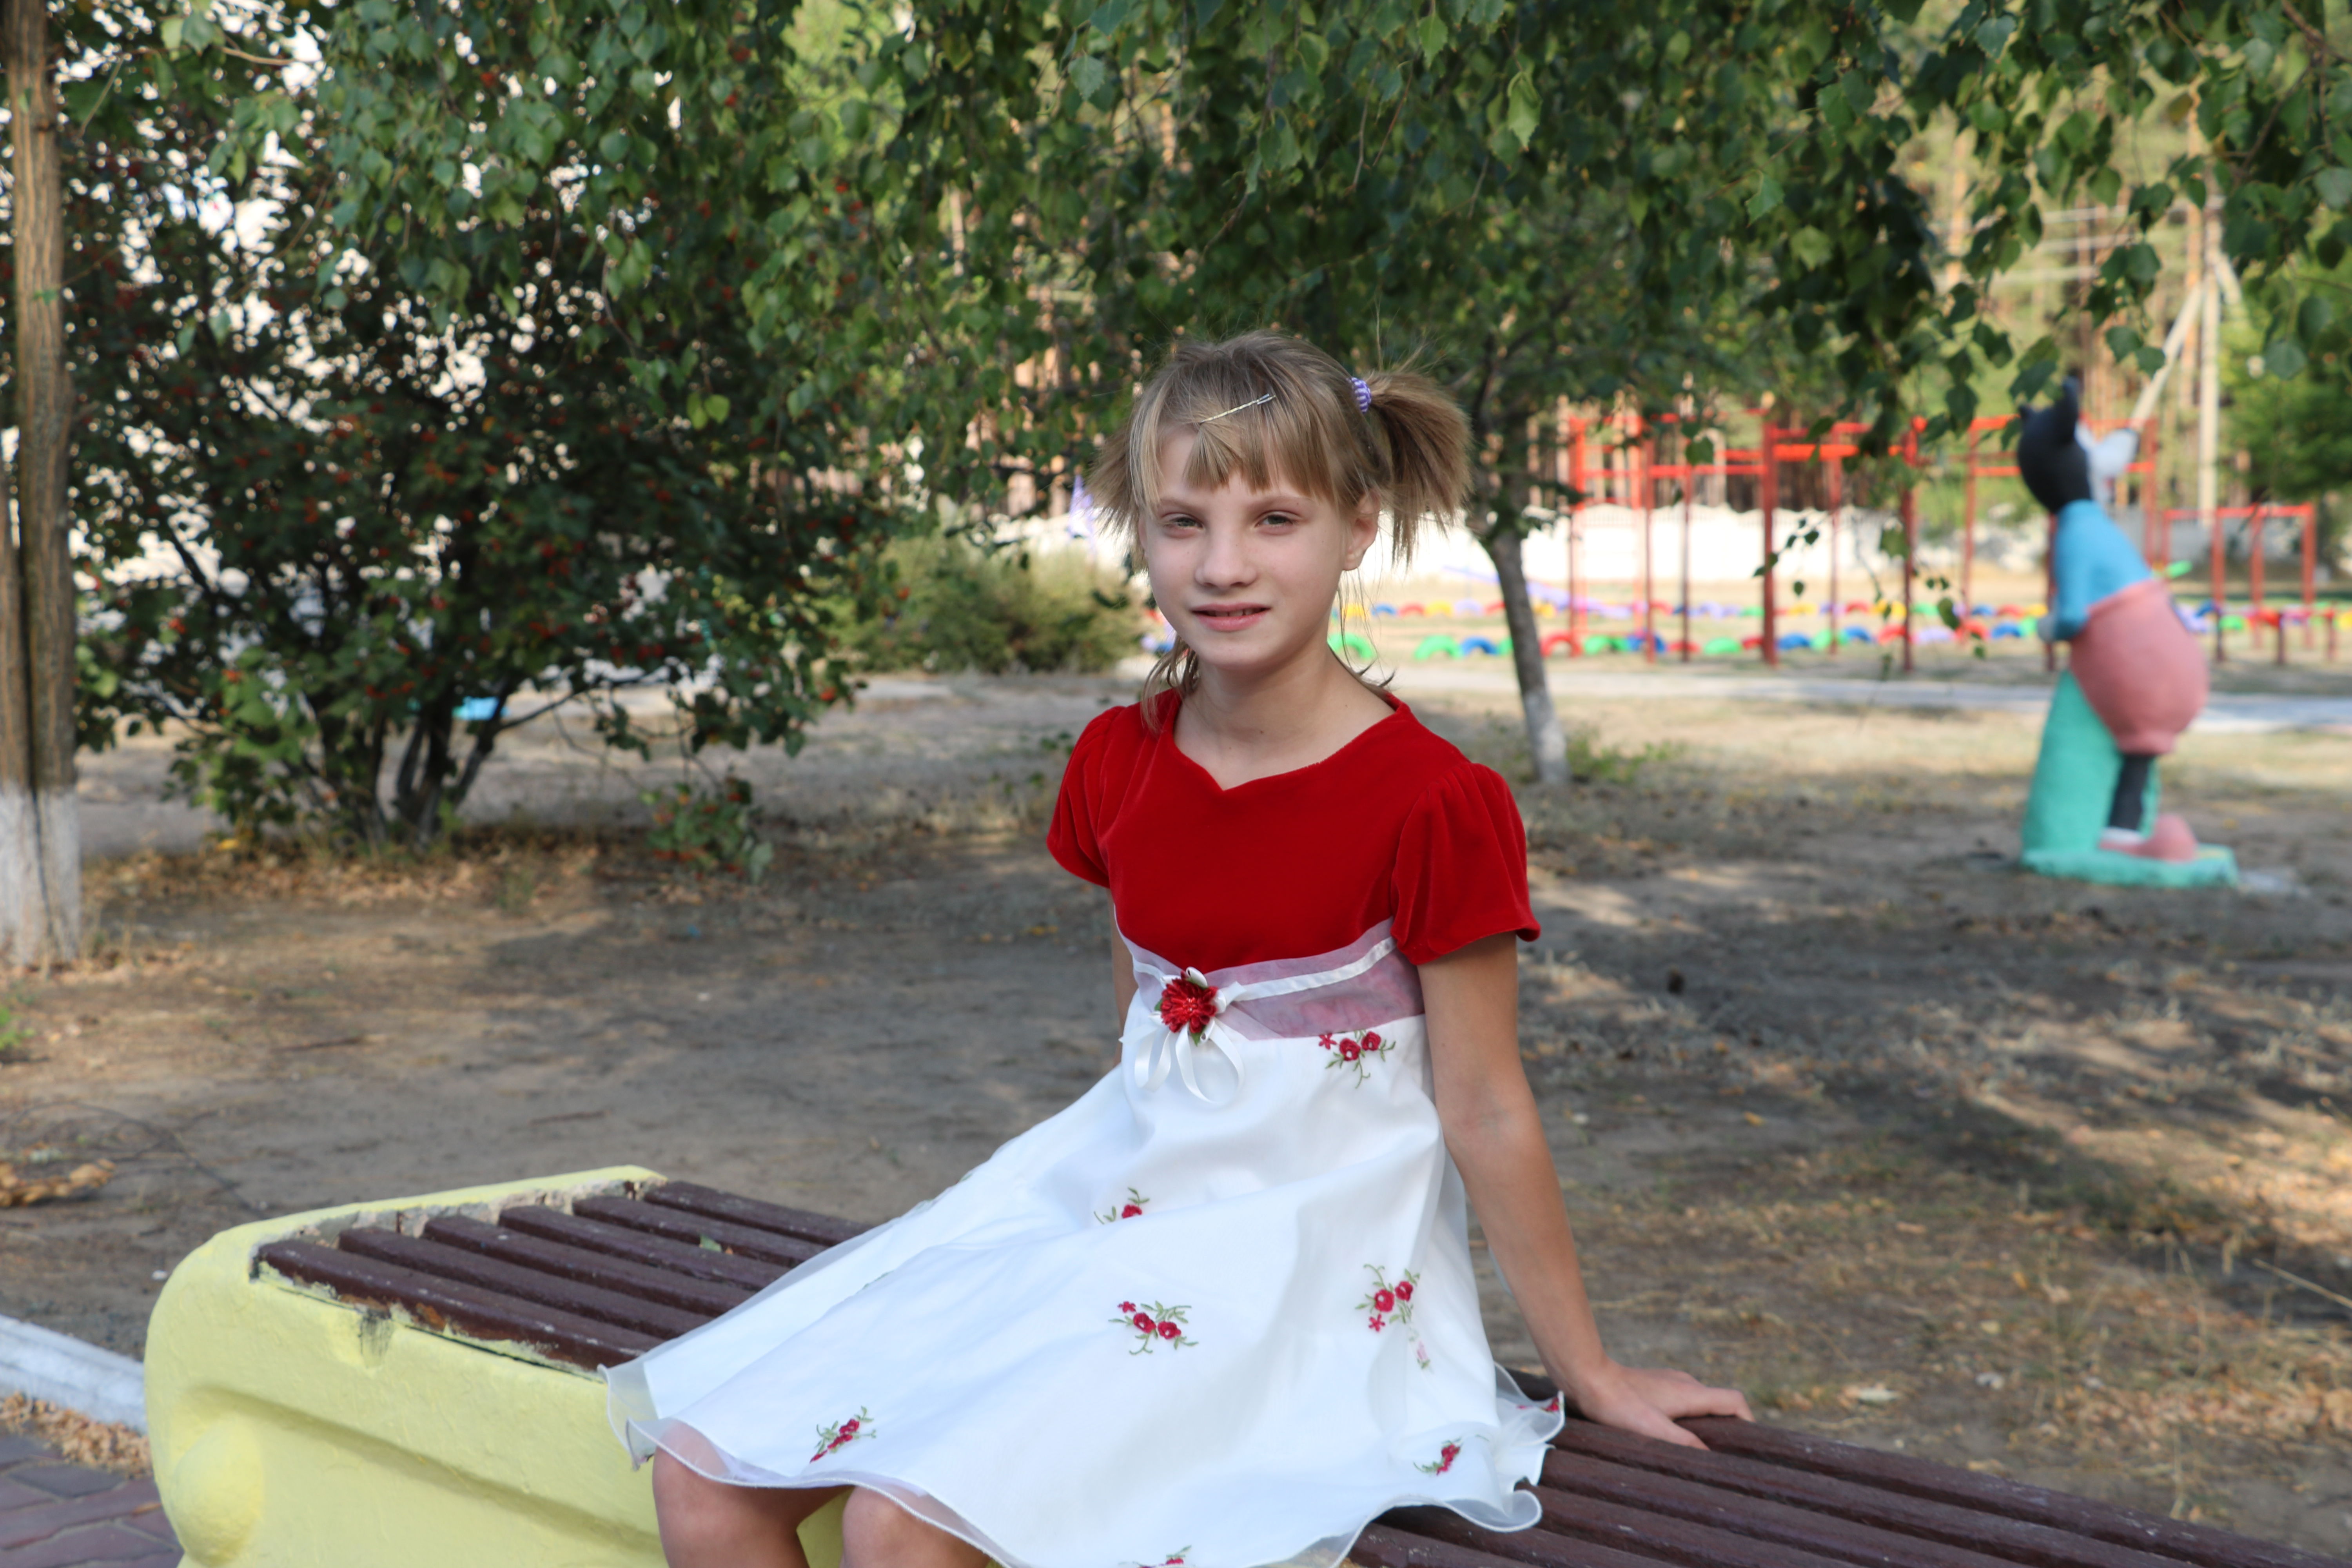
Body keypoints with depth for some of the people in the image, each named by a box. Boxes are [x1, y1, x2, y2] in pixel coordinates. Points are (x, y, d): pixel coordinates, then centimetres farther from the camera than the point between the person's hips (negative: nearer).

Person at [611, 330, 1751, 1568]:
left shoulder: (1430, 804, -15)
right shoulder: (1118, 763, 3)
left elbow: (1485, 1112, -7)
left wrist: (1589, 1373, -1)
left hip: (1301, 1262, -6)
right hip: (1114, 1196, 7)